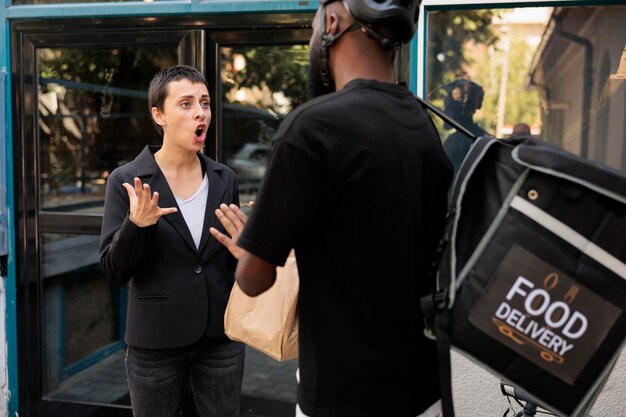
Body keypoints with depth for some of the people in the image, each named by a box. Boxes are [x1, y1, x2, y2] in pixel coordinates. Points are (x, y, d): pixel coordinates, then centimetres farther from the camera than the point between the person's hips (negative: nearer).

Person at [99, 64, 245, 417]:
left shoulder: (225, 179, 2)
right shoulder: (127, 180, -8)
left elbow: (233, 262, 9)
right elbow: (114, 272, -9)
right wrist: (136, 225, -25)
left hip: (222, 336, 3)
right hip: (156, 342, -3)